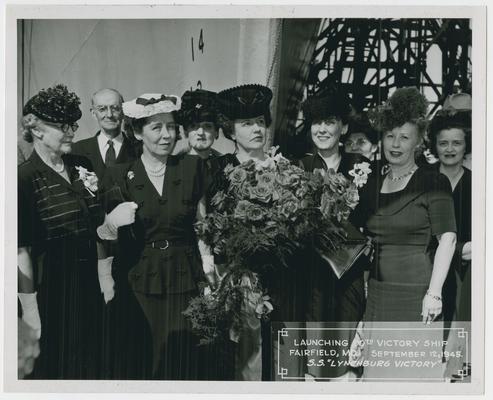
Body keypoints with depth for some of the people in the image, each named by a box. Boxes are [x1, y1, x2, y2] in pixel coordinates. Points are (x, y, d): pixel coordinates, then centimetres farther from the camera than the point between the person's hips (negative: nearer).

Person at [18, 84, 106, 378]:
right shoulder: (25, 178, -14)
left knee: (90, 362, 17)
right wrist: (30, 308, -18)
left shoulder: (83, 166, 5)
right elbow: (22, 250, -16)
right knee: (54, 368, 9)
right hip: (50, 287, -6)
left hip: (89, 282, 6)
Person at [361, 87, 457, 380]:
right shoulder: (374, 183, 14)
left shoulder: (434, 182, -4)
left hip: (415, 296, -5)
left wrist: (434, 293, -16)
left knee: (414, 370, -2)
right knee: (379, 371, 7)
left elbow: (447, 238, -10)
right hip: (378, 295, 5)